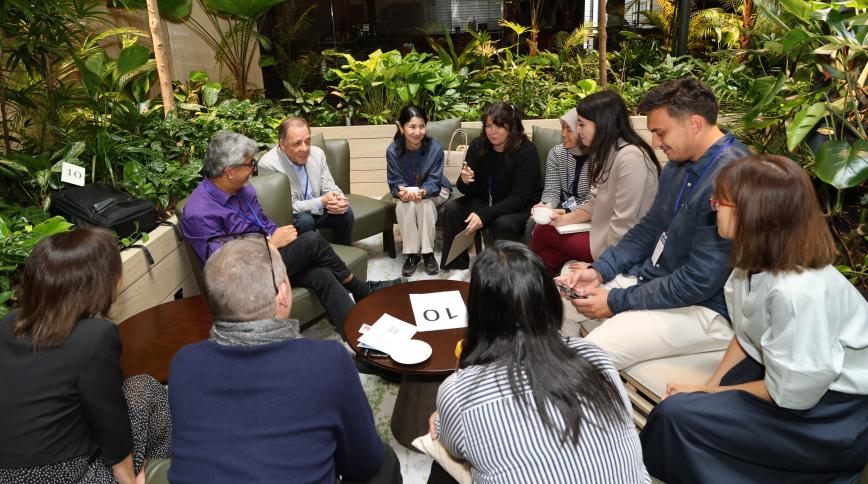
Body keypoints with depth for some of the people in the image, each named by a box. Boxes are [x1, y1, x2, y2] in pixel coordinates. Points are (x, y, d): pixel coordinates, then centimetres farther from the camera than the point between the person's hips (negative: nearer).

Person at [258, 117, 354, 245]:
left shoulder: (317, 153, -8)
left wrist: (339, 200, -26)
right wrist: (322, 202, -31)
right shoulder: (268, 165, -24)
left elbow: (329, 188, -1)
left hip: (316, 210, 5)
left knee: (346, 211, -14)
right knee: (305, 220, -32)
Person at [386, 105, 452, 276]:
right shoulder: (393, 150, -17)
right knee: (404, 205, -32)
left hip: (433, 191, -1)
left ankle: (428, 252, -19)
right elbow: (395, 182, -15)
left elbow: (433, 181, -21)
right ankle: (412, 254, -19)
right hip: (405, 192, 1)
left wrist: (421, 192, -44)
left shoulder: (435, 148, -22)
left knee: (424, 203, -34)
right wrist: (402, 192, -40)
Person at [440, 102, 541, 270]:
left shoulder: (526, 151, -20)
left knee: (503, 223, -35)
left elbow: (520, 198, -24)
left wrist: (485, 215, -33)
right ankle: (456, 266, -4)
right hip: (485, 200, 5)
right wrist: (465, 181, -27)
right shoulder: (478, 146, -5)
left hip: (520, 208, -5)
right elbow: (469, 191, -1)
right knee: (452, 209, -15)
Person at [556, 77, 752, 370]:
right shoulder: (679, 164, 6)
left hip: (703, 308, -9)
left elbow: (699, 282, -25)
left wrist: (617, 302, -17)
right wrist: (600, 270, 1)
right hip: (650, 277, 9)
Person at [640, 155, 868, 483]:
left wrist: (713, 392, -11)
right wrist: (710, 385, -2)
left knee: (676, 415, -18)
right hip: (790, 375, 8)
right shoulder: (756, 263, -5)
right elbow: (745, 336, 8)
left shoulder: (798, 291, -33)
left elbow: (790, 395, -23)